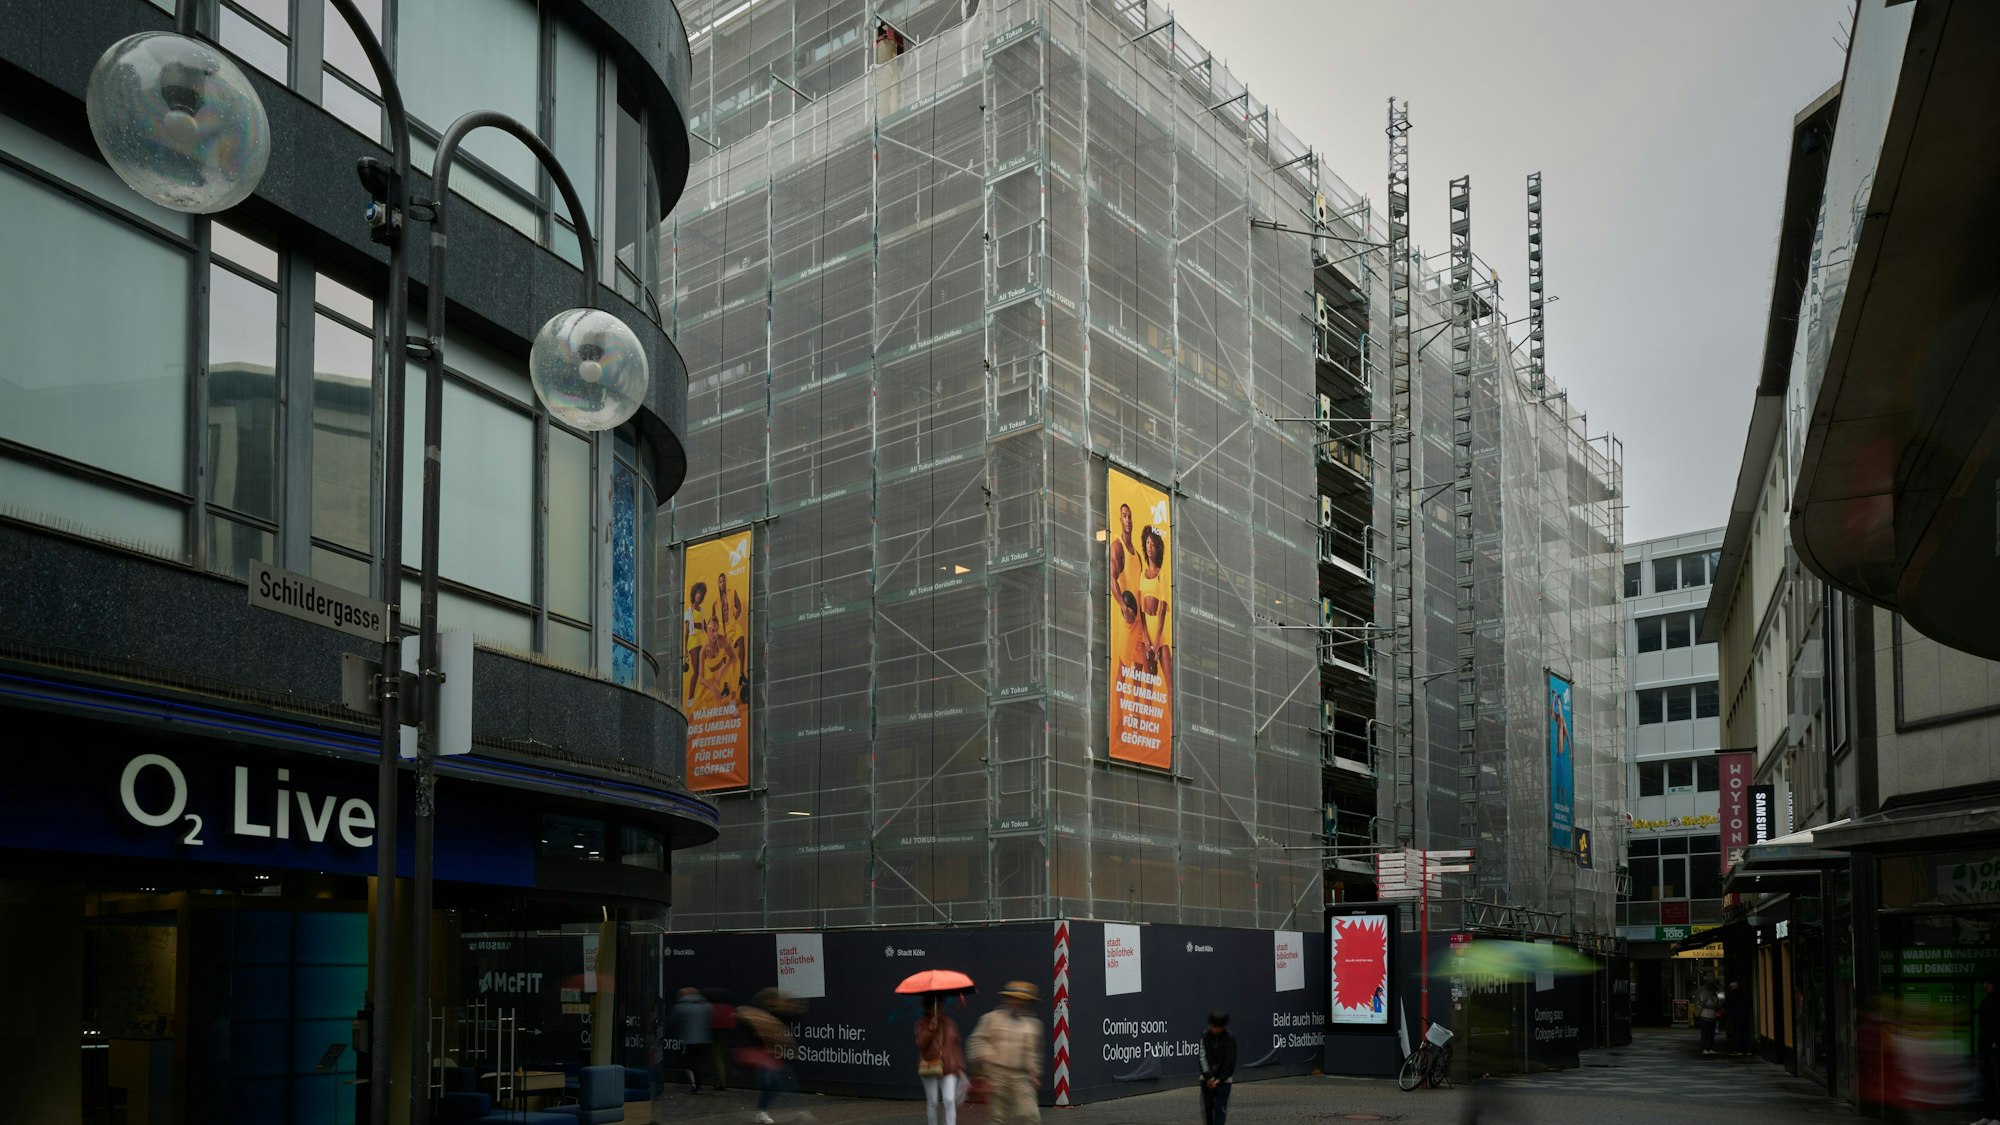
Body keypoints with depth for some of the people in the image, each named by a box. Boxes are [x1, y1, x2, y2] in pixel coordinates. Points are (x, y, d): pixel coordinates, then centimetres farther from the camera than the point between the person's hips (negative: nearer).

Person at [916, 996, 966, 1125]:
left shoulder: (950, 1023, 8)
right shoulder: (922, 1024, 2)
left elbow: (957, 1046, 11)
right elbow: (921, 1044, -11)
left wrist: (960, 1066, 7)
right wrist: (930, 1029, -20)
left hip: (949, 1068, 1)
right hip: (930, 1069, -1)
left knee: (949, 1101, -12)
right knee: (933, 1102, 8)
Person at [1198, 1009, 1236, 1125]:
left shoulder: (1230, 1038, -8)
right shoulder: (1205, 1036, -4)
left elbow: (1230, 1061, -7)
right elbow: (1203, 1057, -6)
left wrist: (1220, 1079, -11)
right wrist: (1209, 1077, -14)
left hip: (1223, 1079, -2)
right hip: (1207, 1078, 2)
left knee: (1220, 1108, -7)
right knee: (1207, 1107, 7)